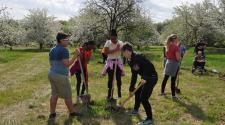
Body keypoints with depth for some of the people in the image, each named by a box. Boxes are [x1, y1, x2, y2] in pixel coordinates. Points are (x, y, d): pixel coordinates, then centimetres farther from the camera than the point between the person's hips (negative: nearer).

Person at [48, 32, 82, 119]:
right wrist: (75, 56, -14)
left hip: (52, 74, 9)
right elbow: (67, 64, -20)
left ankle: (52, 113, 19)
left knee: (54, 94, 15)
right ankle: (72, 112, 20)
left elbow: (51, 64, 16)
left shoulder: (52, 50, 11)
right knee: (68, 95, 6)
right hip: (61, 76, -9)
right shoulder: (64, 50, -16)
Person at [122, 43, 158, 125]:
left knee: (143, 98, -11)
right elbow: (134, 75, 13)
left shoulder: (137, 57, -22)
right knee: (137, 92, 24)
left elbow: (150, 66, -27)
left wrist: (144, 78, -32)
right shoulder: (130, 61, 8)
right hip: (145, 78, 10)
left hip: (151, 77, -10)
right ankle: (135, 110, 47)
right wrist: (131, 88, 15)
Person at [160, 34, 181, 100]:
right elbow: (178, 58, -17)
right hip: (174, 63, -7)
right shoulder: (176, 47, -16)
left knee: (165, 78, 17)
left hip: (168, 62, 7)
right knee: (173, 80, -1)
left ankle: (162, 92, 29)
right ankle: (173, 95, 6)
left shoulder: (167, 46, 5)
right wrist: (180, 58, 3)